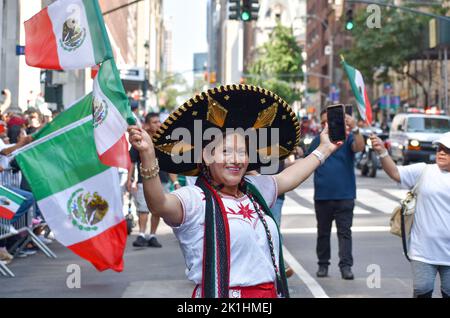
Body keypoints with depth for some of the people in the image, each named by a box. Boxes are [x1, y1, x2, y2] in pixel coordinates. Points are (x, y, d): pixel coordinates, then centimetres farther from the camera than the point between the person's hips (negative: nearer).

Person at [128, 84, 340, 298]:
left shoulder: (255, 190, 12)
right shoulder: (195, 199, -12)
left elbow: (287, 178, 31)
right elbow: (160, 204, -31)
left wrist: (323, 150, 40)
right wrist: (148, 156, -46)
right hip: (221, 293, -6)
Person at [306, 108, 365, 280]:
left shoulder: (348, 137, -1)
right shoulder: (317, 141, 9)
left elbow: (359, 147, -21)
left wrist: (354, 129, -34)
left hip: (344, 195, -3)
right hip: (322, 195, 3)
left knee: (344, 231, -4)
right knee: (323, 232, 11)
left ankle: (346, 266, -5)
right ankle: (323, 264, 20)